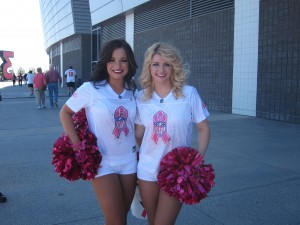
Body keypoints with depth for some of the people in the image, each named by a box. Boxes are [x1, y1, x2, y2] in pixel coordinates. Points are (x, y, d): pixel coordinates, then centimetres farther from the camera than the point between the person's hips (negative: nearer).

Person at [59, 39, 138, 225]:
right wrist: (77, 145, -12)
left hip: (129, 161, 5)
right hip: (102, 162, -4)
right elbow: (65, 113, -4)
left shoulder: (133, 91, 0)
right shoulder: (91, 88, -14)